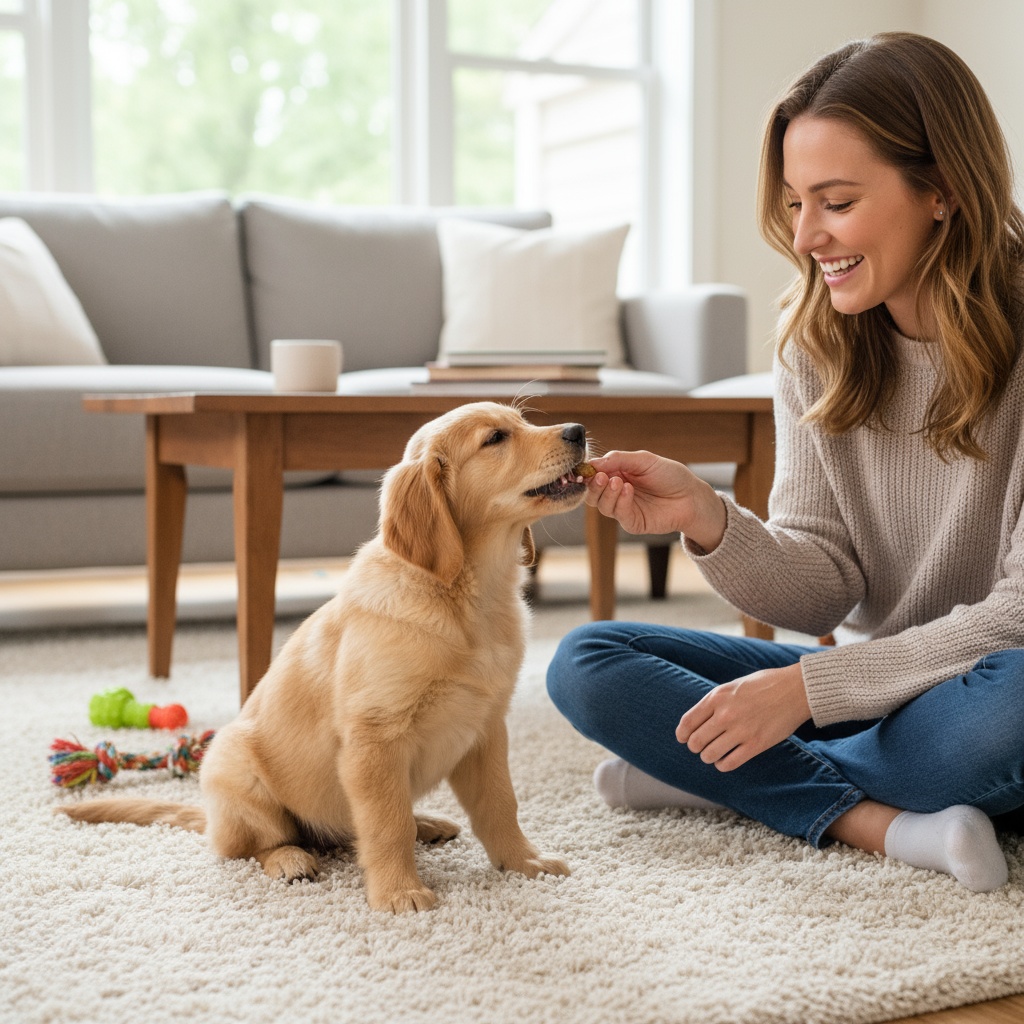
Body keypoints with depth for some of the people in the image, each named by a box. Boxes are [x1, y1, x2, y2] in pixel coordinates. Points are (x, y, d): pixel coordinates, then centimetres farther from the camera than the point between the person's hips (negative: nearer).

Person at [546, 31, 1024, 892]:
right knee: (585, 663, -7)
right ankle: (892, 823, -20)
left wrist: (808, 685, -24)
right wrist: (708, 521, -24)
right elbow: (825, 589, -5)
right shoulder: (816, 342, -2)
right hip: (872, 682, 5)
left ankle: (718, 779, -16)